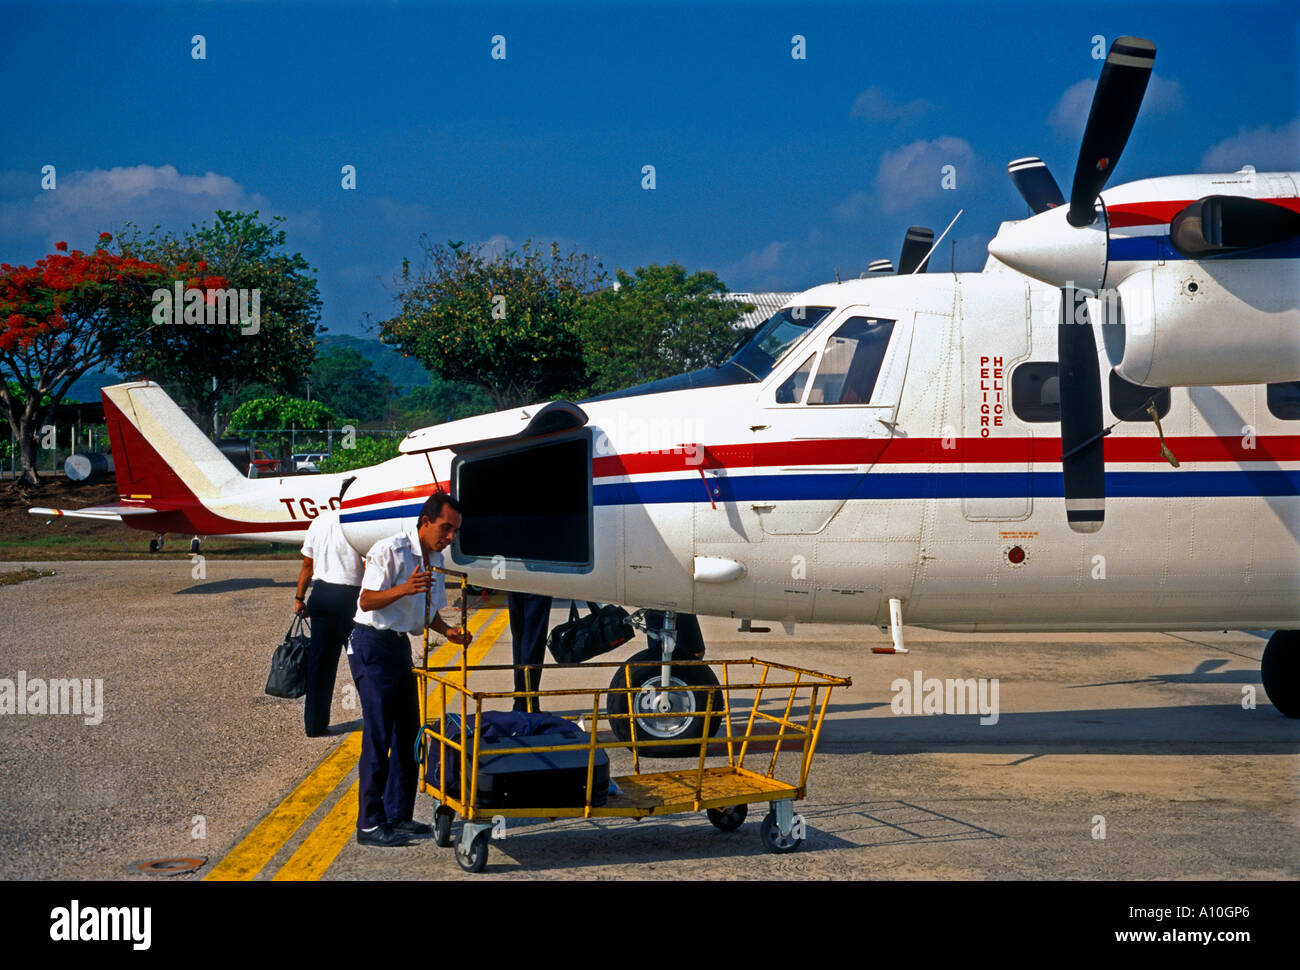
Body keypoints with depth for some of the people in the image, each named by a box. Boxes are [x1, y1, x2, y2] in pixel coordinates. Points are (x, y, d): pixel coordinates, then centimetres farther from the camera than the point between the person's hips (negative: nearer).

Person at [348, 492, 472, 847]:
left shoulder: (435, 559, 11)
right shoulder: (389, 550, -15)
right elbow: (366, 601, -19)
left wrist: (448, 631, 0)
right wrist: (404, 588, -34)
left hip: (400, 645, 9)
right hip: (372, 645, -9)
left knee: (408, 733, 9)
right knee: (378, 735, -8)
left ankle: (397, 815, 18)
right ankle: (369, 824, -2)